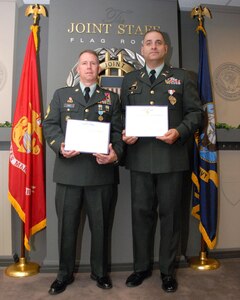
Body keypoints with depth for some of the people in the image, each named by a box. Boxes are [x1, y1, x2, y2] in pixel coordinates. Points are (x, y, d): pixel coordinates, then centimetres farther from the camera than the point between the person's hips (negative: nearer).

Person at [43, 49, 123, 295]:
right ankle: (64, 274, 29)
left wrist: (115, 153, -14)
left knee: (100, 225, 11)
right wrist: (60, 146, -14)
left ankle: (99, 271, 31)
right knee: (66, 225, 10)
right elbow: (49, 125, 6)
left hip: (101, 170, 0)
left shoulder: (111, 98, 13)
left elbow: (117, 131, 5)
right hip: (68, 170, 1)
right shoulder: (61, 95, 15)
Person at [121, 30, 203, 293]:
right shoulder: (129, 80, 15)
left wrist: (179, 132, -15)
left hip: (171, 156, -1)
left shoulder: (181, 77, 9)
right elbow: (122, 114, 13)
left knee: (169, 214, 7)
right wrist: (125, 134, -7)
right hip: (139, 157, 2)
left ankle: (167, 270, 25)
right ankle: (141, 266, 28)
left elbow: (195, 112, 3)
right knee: (141, 212, 9)